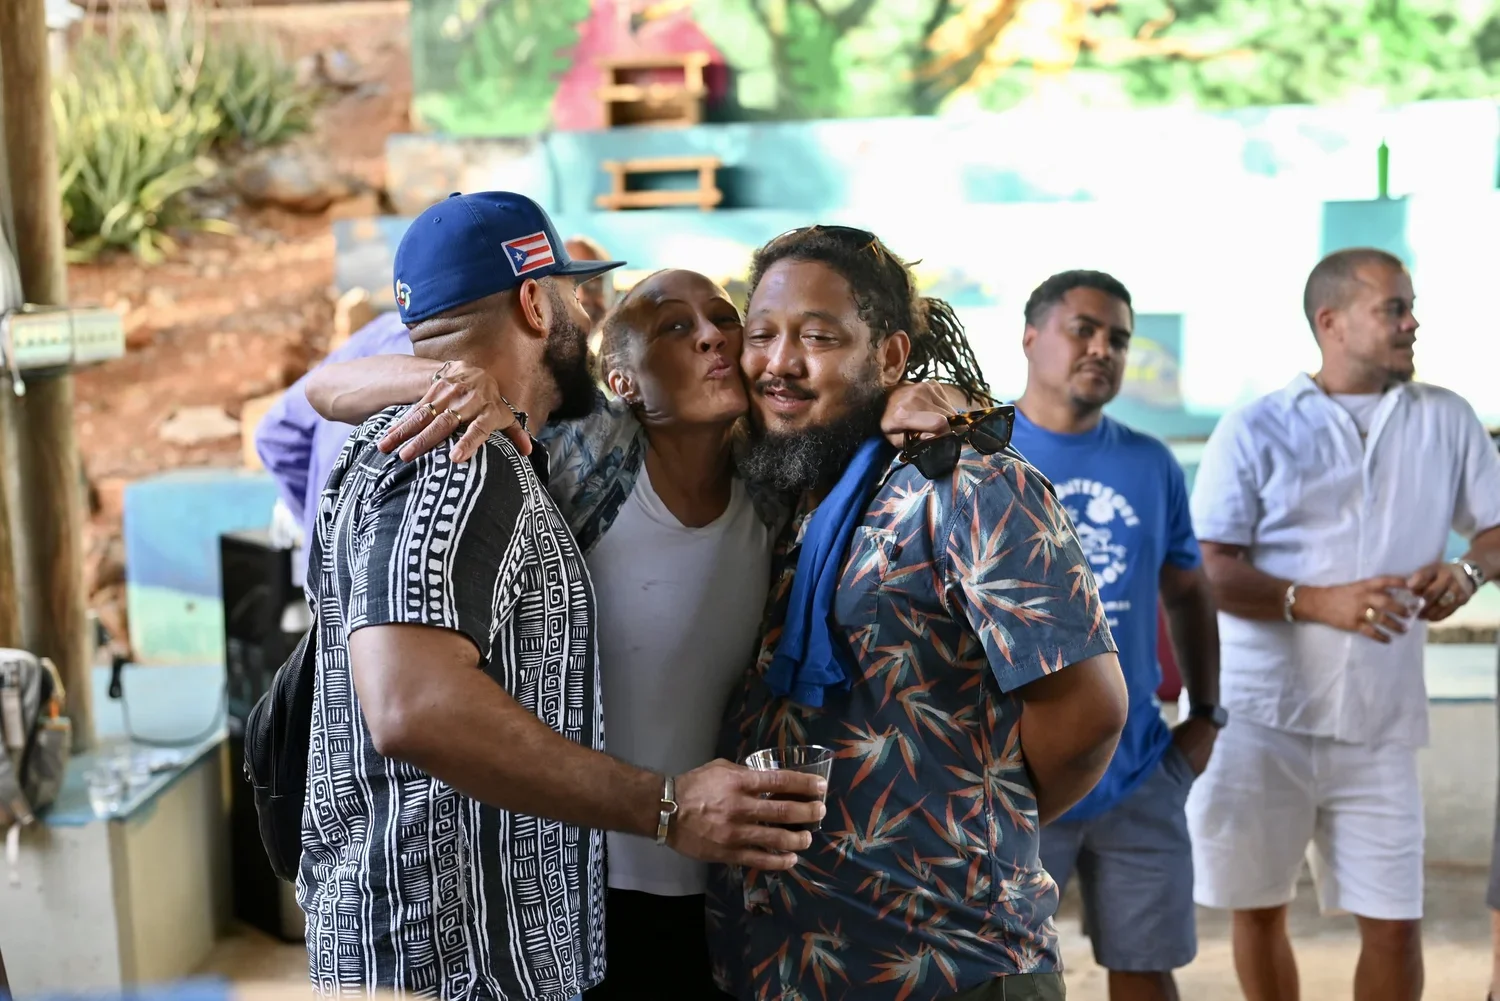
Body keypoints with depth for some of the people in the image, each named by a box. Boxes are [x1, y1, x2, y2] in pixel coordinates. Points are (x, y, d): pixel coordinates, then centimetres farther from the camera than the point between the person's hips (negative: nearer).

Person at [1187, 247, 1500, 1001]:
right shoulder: (1254, 431, -2)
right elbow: (1207, 571, -8)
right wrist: (1319, 603, -23)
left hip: (1379, 721, 2)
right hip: (1257, 714, -2)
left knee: (1395, 924, 6)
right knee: (1258, 908, 11)